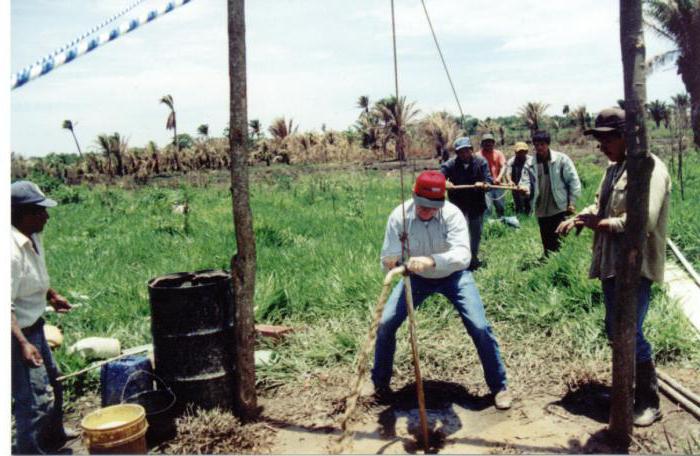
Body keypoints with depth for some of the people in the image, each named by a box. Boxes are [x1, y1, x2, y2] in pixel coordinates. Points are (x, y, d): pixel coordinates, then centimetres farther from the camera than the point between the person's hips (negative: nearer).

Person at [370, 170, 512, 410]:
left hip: (453, 276, -1)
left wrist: (432, 260, -61)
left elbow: (462, 255, -43)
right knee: (385, 324, -7)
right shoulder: (399, 216, -24)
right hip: (417, 277, 2)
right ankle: (380, 383, 16)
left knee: (479, 327, -13)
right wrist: (391, 263, -47)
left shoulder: (452, 214, -30)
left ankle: (499, 386, 10)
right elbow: (388, 257, -22)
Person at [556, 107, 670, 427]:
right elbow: (600, 205, 21)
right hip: (612, 263, 9)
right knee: (614, 328, 16)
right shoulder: (613, 168, 14)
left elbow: (644, 220, -24)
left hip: (636, 265, -9)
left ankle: (649, 402, 11)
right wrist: (579, 218, 1)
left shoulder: (649, 168, -15)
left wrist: (600, 224, -15)